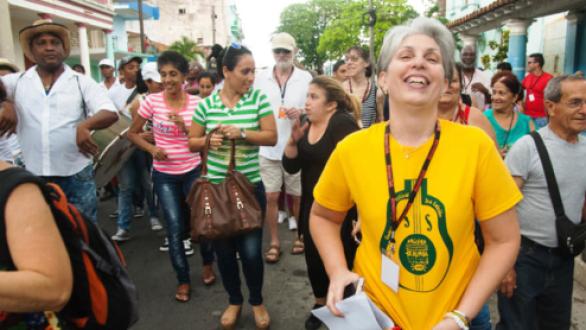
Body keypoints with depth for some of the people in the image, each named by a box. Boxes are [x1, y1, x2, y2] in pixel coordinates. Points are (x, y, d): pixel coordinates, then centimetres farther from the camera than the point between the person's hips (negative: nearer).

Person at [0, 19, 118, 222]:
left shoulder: (81, 81, 1)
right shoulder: (18, 81, 6)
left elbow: (110, 113, -9)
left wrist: (85, 125, -28)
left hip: (77, 174, -2)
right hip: (34, 176, 2)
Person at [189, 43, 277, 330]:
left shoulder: (258, 98, -3)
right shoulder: (206, 104, 0)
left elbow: (271, 137, -6)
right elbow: (192, 143, 7)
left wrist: (242, 133, -21)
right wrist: (208, 140, -14)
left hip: (250, 186, -1)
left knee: (251, 250, 0)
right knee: (223, 249, 13)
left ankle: (257, 302, 28)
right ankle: (234, 301, 36)